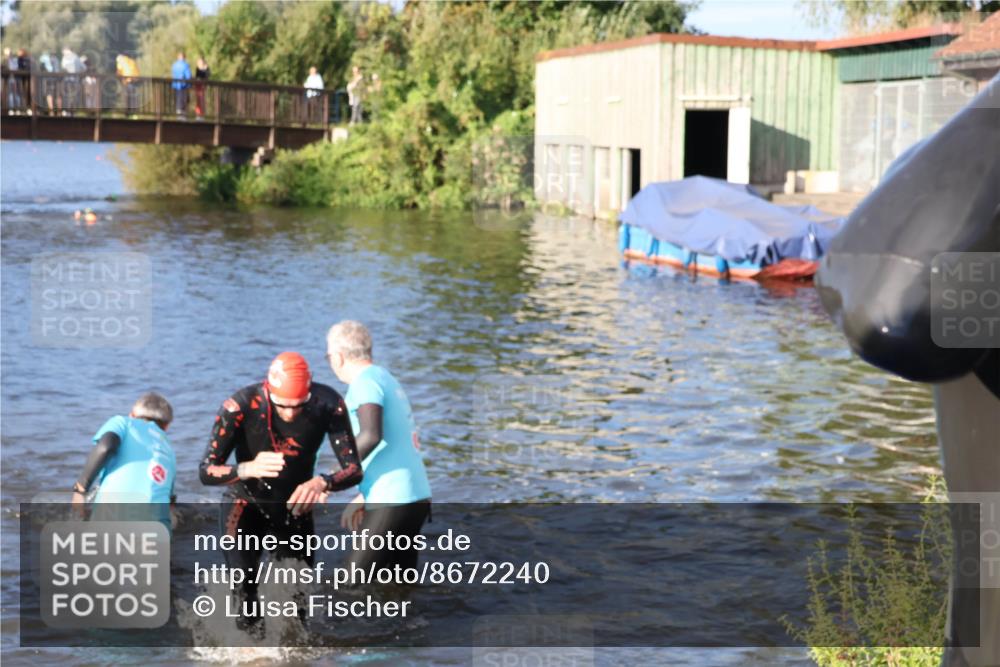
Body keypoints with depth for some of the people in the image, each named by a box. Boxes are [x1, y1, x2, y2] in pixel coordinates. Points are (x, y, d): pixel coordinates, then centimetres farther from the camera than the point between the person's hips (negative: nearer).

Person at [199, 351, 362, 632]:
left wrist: (322, 482, -43)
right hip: (246, 502, -2)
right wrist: (247, 469, -47)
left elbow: (354, 469, -21)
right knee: (243, 584, -24)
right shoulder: (242, 405, -29)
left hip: (295, 506, 2)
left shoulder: (328, 404, -24)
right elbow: (206, 471, -26)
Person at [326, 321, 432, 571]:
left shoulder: (365, 382, -10)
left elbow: (371, 436, -27)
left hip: (393, 502, -9)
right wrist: (364, 496, 24)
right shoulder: (389, 380, 19)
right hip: (416, 496, 9)